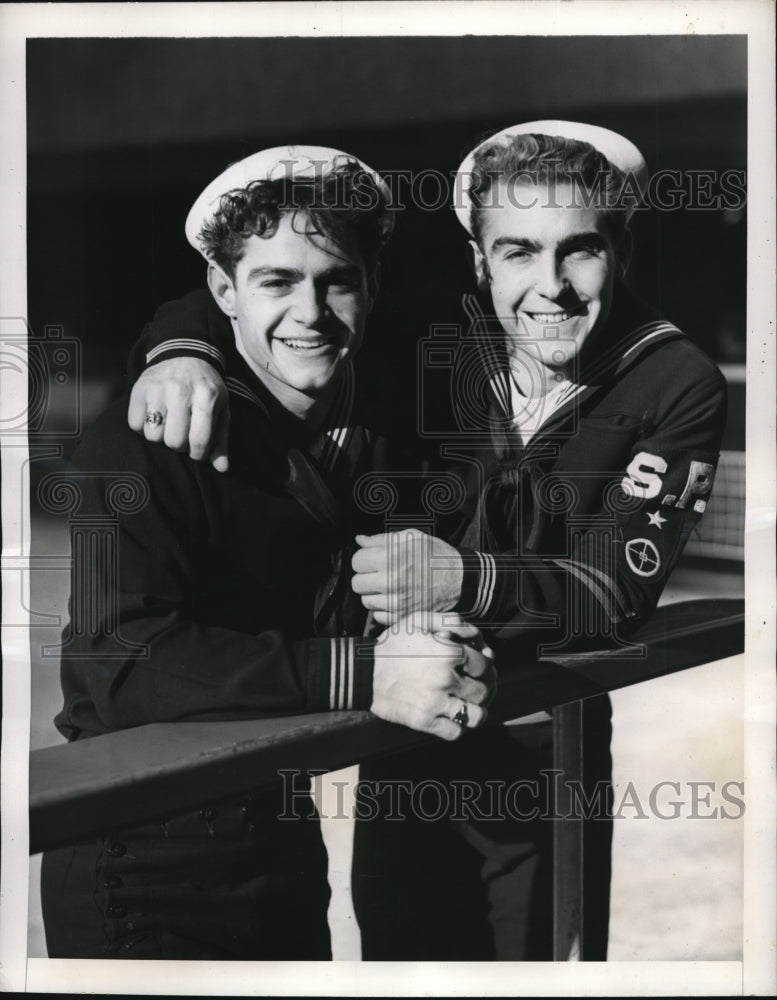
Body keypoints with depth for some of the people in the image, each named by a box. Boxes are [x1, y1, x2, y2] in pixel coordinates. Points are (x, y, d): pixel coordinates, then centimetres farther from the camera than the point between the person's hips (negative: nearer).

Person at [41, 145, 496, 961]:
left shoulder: (367, 436, 4)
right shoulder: (143, 443, -18)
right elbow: (120, 657, -29)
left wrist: (433, 644, -20)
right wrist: (361, 674, -35)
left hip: (285, 840, 7)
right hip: (142, 863, -6)